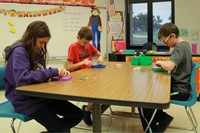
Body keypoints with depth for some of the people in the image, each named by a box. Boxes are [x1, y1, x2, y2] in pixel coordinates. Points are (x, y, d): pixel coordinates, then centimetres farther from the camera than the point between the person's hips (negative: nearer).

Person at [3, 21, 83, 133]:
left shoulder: (37, 51, 8)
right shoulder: (19, 52, -17)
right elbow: (22, 78, -32)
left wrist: (59, 73, -8)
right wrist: (53, 72, -26)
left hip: (41, 95, 8)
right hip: (25, 100, -8)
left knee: (78, 115, 4)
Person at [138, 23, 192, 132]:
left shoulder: (180, 47, -20)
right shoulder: (184, 45, 9)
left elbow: (169, 66, -38)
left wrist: (160, 62, -17)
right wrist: (164, 63, 1)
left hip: (179, 91, -10)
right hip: (180, 86, 10)